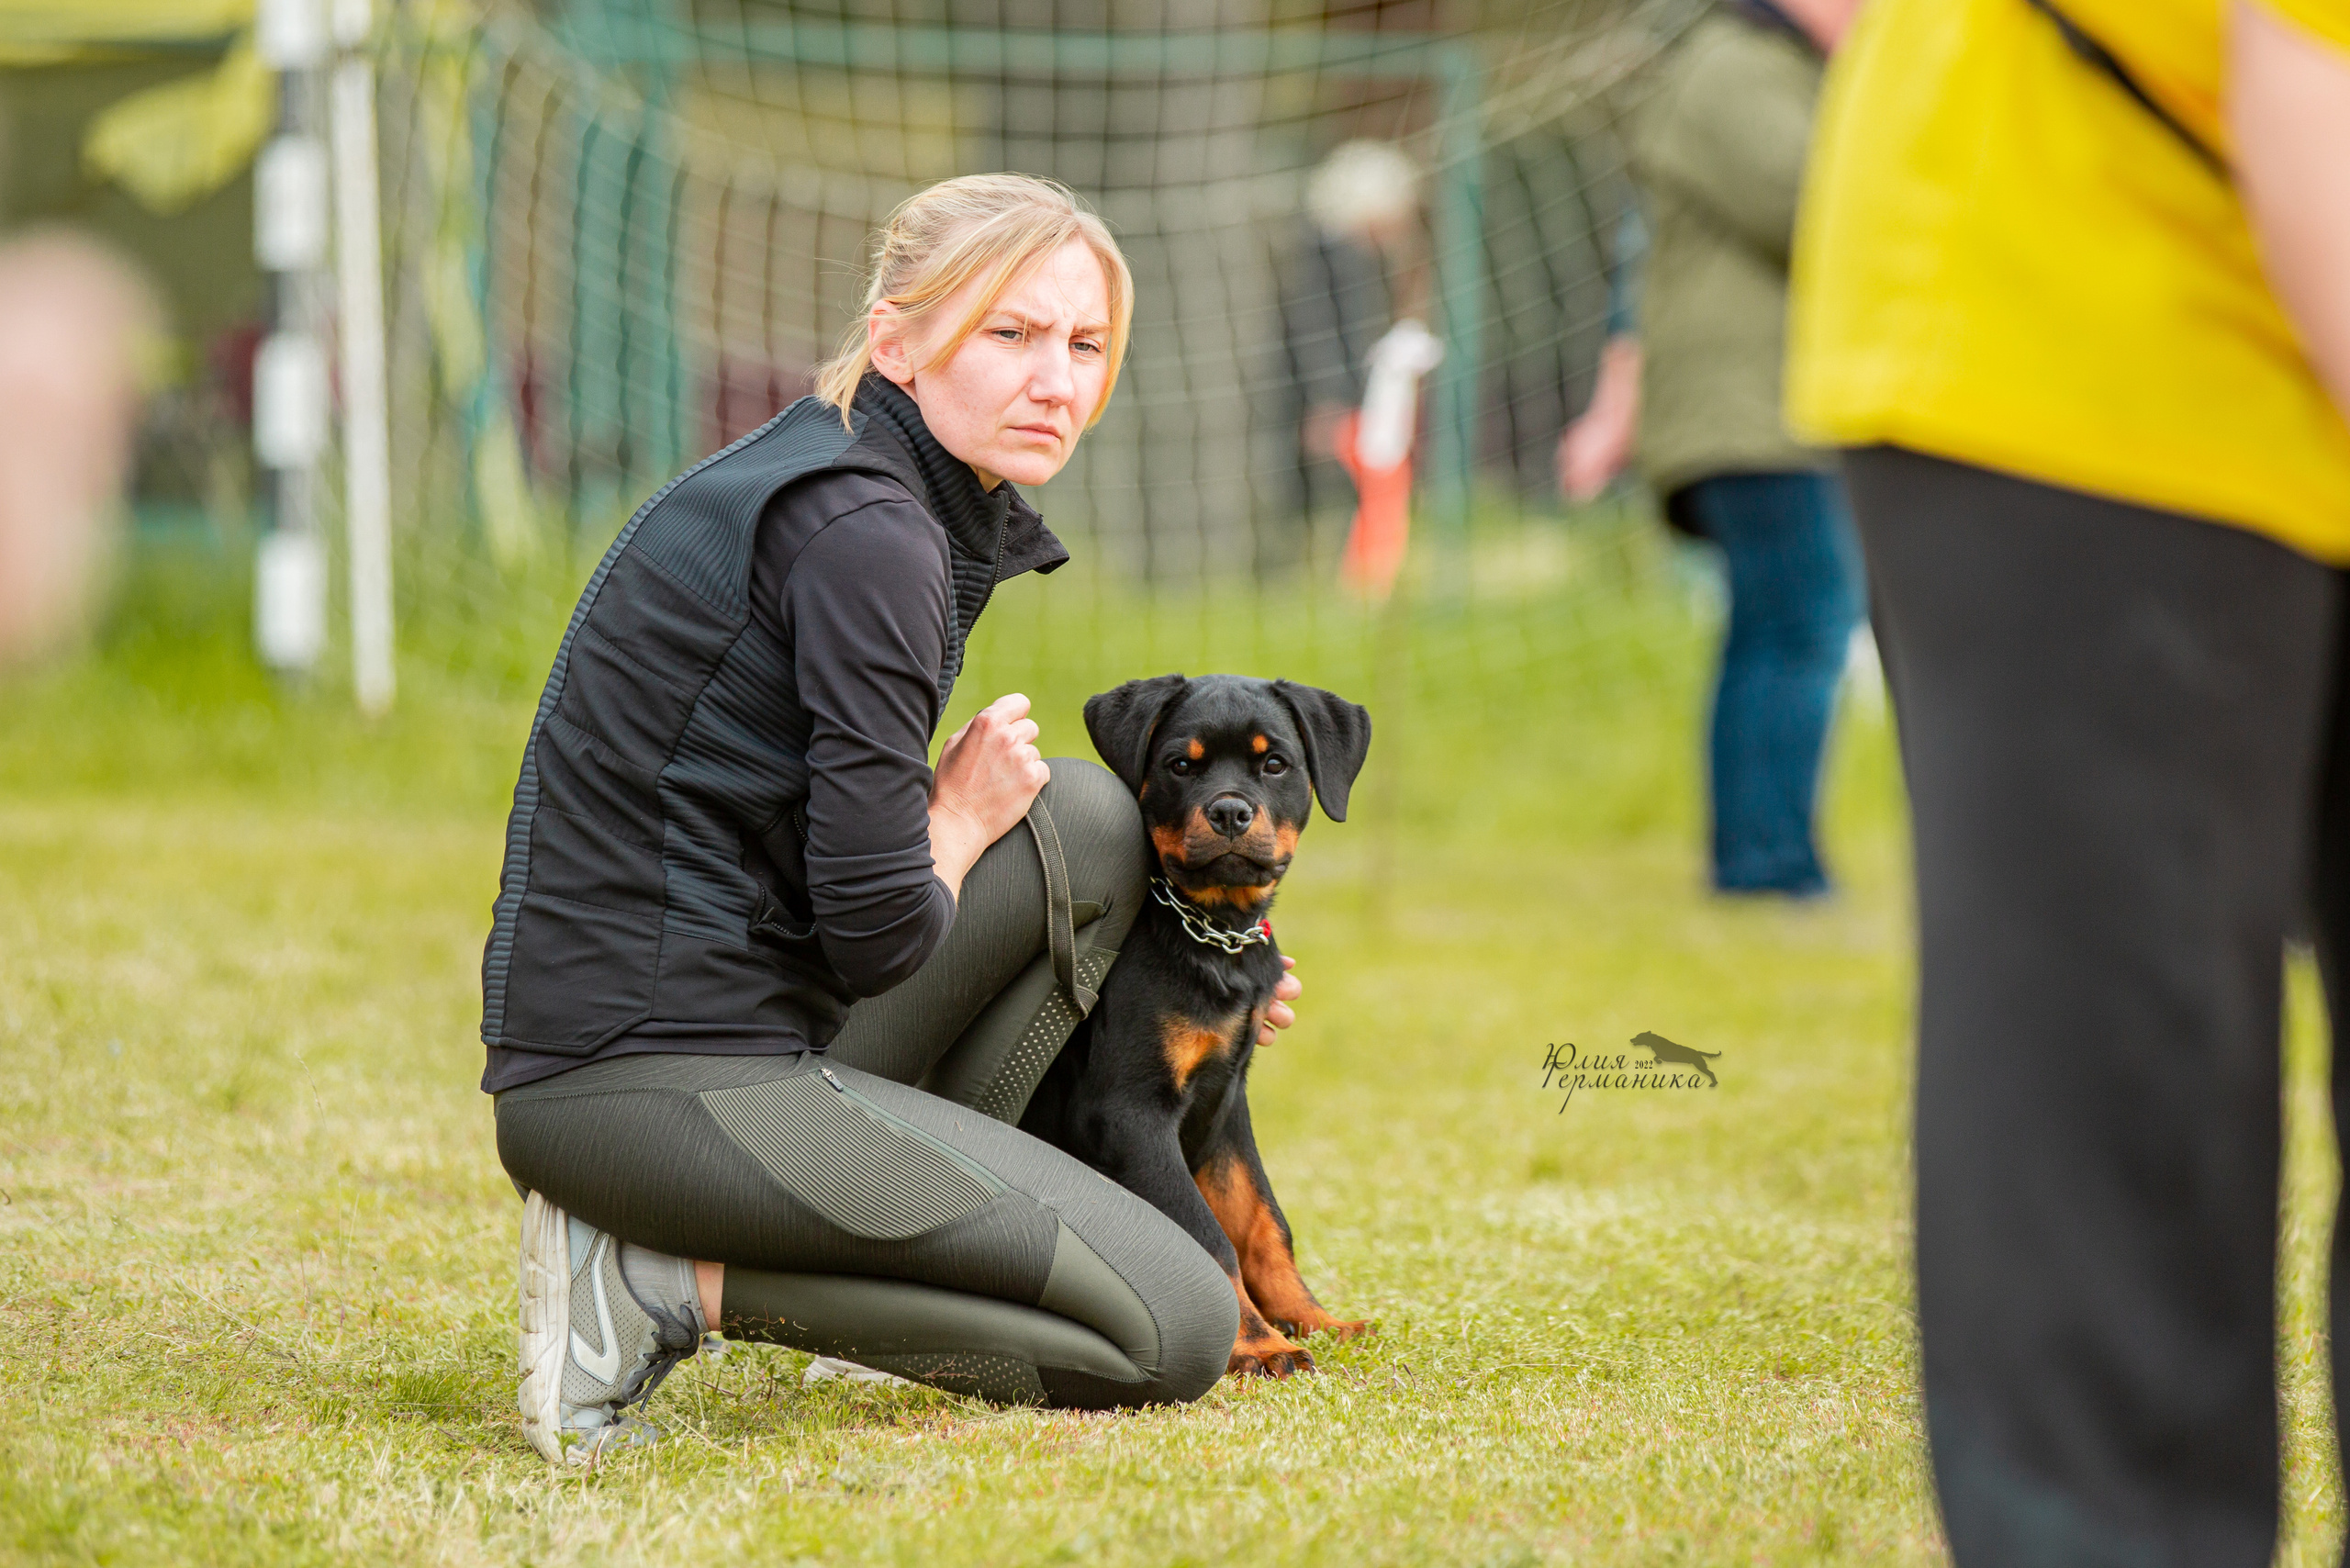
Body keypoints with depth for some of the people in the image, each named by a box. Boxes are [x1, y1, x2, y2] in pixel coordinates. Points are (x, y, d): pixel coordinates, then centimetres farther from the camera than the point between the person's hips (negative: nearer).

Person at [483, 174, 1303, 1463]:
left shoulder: (823, 480, 15)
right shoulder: (864, 534, -16)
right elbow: (877, 933, -19)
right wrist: (964, 819, 3)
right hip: (667, 1087, -10)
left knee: (1087, 821, 17)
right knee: (1178, 1334, -5)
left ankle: (902, 1225, 14)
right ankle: (674, 1283, -7)